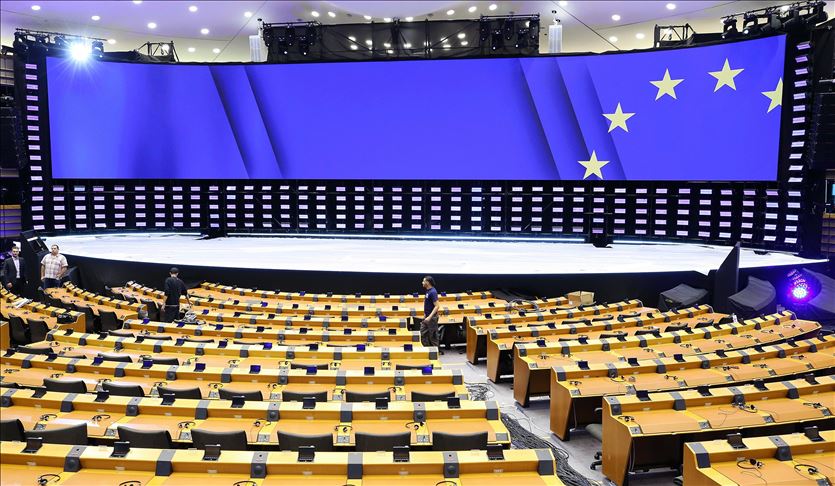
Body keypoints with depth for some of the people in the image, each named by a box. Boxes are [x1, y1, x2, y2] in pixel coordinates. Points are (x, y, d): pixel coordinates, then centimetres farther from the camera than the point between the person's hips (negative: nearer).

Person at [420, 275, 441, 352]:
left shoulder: (433, 292, -21)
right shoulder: (428, 291, 8)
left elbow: (437, 306, -25)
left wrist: (429, 317, -30)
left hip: (432, 317, -10)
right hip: (427, 317, 10)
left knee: (433, 336, 1)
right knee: (423, 334, 12)